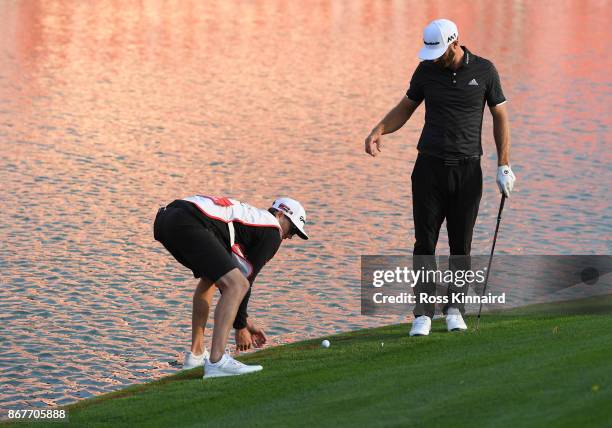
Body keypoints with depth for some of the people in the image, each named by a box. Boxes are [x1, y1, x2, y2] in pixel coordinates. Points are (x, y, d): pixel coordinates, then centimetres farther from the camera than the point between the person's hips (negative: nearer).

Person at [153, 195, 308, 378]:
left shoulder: (249, 216, 35)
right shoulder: (272, 230, 10)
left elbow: (227, 277, 38)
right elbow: (246, 279, 8)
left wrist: (243, 319, 40)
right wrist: (240, 327, 16)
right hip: (188, 224, -10)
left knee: (211, 276, 32)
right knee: (237, 285, -12)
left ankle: (195, 355, 32)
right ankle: (216, 361, -23)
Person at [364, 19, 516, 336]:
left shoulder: (484, 71, -2)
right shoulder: (426, 70, 2)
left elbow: (500, 117, 5)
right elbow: (405, 108, 13)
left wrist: (504, 166, -1)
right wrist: (379, 130, -6)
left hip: (467, 169, -1)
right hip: (430, 167, 1)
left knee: (461, 244, 2)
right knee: (425, 242, -4)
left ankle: (454, 309, 14)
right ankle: (423, 313, -3)